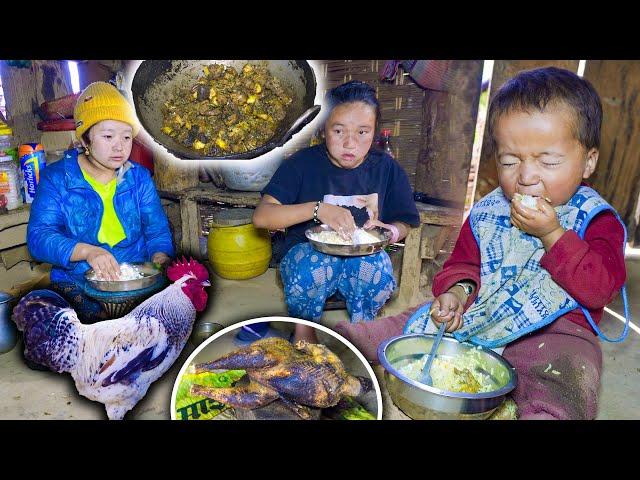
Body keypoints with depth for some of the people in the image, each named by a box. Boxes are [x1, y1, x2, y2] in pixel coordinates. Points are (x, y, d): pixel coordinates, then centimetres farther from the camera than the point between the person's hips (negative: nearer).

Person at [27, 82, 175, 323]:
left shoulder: (139, 177, 8)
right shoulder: (56, 178, 1)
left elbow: (158, 231, 6)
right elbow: (39, 237, -9)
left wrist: (160, 259, -17)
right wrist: (86, 251, -28)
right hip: (77, 284, -2)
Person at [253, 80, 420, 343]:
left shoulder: (387, 169, -1)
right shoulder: (303, 164, -8)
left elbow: (403, 224, 8)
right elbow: (261, 216, -17)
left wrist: (391, 230, -18)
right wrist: (317, 208, -30)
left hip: (364, 255, 2)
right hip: (308, 252, -1)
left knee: (376, 264, -32)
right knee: (316, 262, -36)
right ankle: (304, 329, -5)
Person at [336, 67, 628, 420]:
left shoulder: (595, 219, -6)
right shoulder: (487, 212, 3)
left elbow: (601, 288, -18)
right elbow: (463, 262, 9)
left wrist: (552, 234, -26)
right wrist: (458, 290, -13)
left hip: (554, 332, -2)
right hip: (477, 316, 3)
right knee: (411, 325, -2)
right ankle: (348, 338, 11)